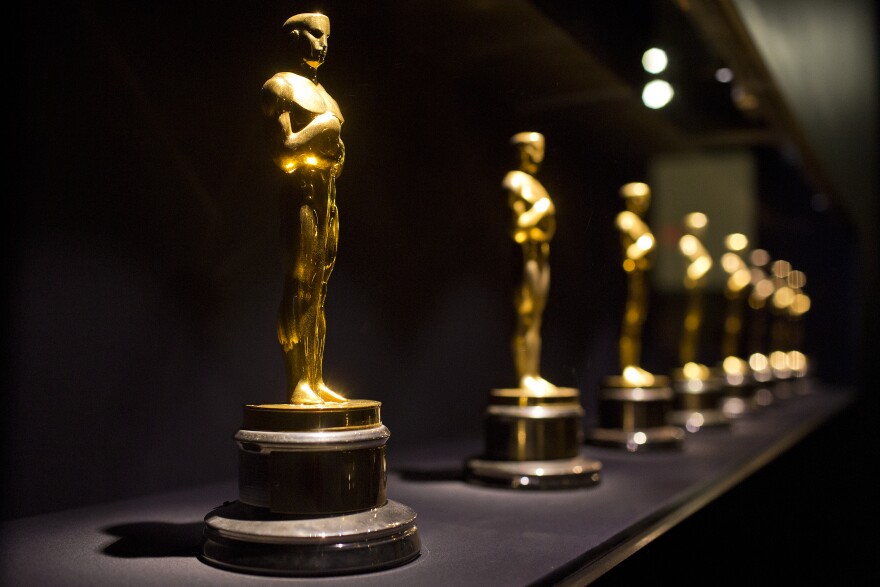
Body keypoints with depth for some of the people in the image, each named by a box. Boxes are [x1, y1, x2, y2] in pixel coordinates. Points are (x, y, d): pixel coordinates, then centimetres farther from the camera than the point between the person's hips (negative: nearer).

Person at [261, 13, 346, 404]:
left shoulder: (321, 92, 23)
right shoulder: (281, 86, -2)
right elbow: (283, 151, -14)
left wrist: (336, 152, 9)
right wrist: (321, 127, -8)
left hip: (327, 195, 9)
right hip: (301, 195, -9)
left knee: (318, 289, 8)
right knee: (299, 288, -10)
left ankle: (315, 380, 12)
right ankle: (297, 385, -7)